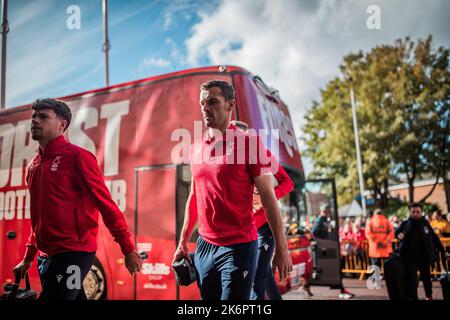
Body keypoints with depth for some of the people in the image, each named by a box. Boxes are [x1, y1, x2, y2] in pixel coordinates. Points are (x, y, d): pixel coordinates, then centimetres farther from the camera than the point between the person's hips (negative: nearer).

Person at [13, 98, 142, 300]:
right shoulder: (33, 165, 13)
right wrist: (28, 258, 24)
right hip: (46, 256, 7)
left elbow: (105, 204, -12)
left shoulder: (77, 156, -10)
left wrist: (128, 249, -13)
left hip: (74, 253, -7)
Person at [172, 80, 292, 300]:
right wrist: (183, 243, 16)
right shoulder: (196, 148, 8)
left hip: (239, 247, -5)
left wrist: (281, 248, -10)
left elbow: (268, 198, -9)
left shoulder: (248, 143, -9)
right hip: (204, 246, 6)